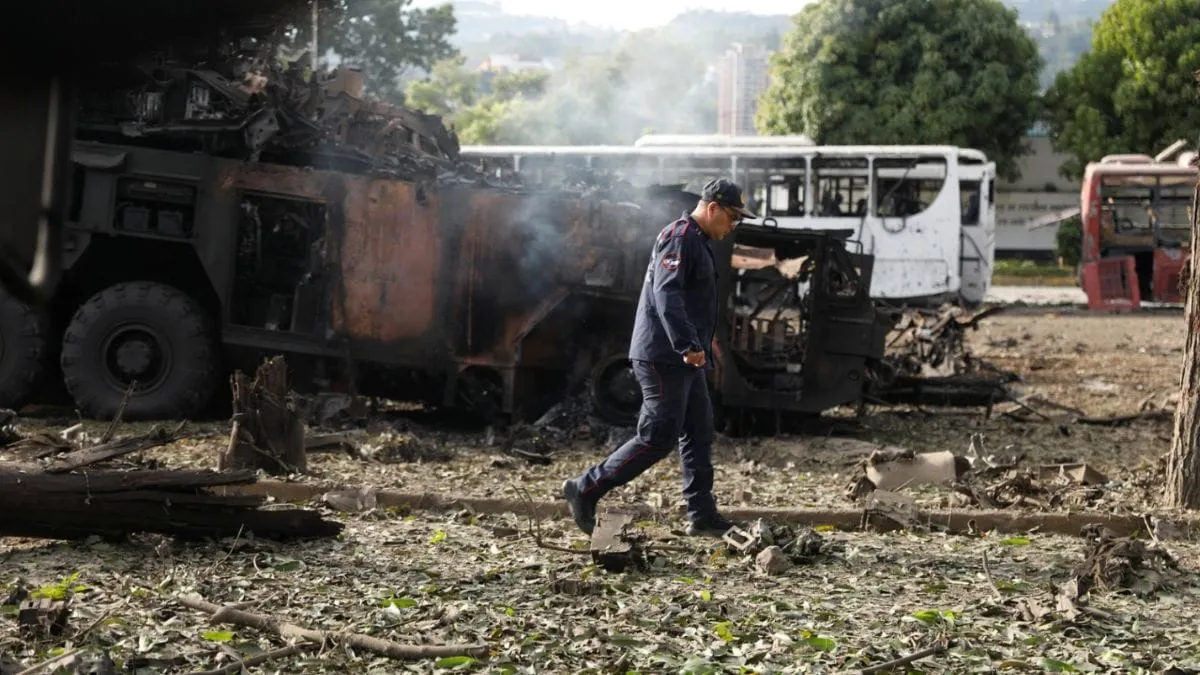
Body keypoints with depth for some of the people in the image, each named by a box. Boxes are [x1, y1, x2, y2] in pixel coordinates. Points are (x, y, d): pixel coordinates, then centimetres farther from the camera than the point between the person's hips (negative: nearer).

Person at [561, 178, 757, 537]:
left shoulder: (697, 242, 19)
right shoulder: (679, 237, -14)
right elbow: (666, 294, -26)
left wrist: (702, 342, 25)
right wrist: (688, 345, -33)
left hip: (685, 359, 11)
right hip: (663, 357, -11)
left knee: (699, 436, 9)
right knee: (658, 438, -10)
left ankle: (702, 516, 13)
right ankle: (585, 489, -3)